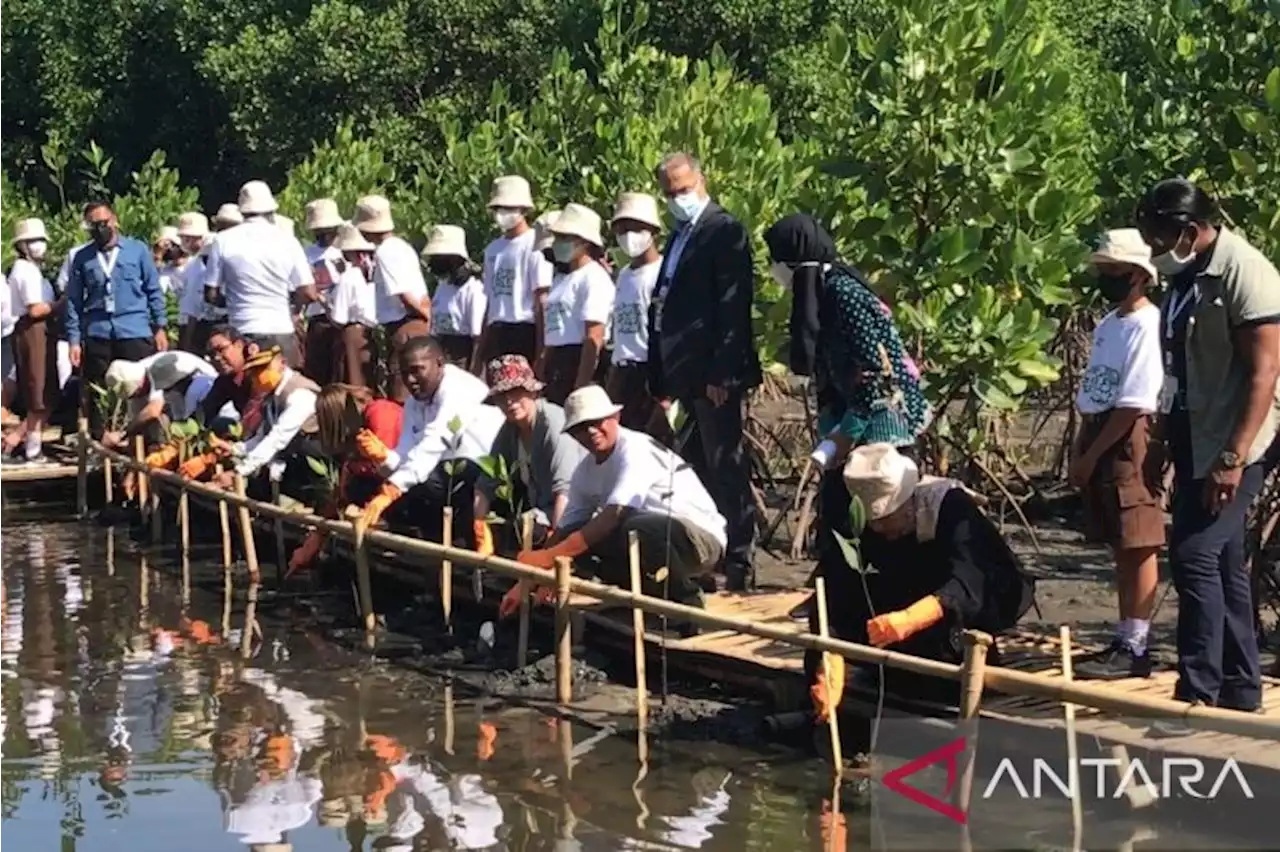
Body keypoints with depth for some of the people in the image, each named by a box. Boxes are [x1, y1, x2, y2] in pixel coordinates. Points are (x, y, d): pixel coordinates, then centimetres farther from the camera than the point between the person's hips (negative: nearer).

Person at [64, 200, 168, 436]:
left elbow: (154, 291, 6)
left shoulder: (138, 249, 5)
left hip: (135, 332, -1)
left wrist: (160, 327, 1)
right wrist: (74, 340, 1)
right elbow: (74, 301, 7)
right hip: (97, 334, 2)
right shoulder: (82, 258, 8)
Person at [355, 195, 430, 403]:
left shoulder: (384, 252, -13)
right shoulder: (401, 246, 16)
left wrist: (424, 315, -5)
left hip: (402, 328, -9)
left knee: (400, 393, -7)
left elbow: (403, 294, -18)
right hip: (418, 326, 10)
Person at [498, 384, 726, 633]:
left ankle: (687, 600, -12)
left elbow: (613, 516, -31)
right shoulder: (585, 472, 5)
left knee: (636, 529, -37)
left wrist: (549, 556, -35)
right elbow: (565, 529, 10)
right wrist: (527, 581, 2)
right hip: (653, 540, 8)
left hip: (701, 538, -8)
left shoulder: (636, 450, -20)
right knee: (577, 540, -7)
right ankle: (659, 594, 4)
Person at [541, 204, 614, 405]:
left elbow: (594, 338, -16)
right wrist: (542, 375, 16)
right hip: (556, 366, 9)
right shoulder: (561, 280, 19)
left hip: (582, 364, -9)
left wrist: (580, 386, -21)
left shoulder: (594, 278, -8)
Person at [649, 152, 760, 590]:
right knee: (699, 470, 12)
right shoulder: (679, 237, 19)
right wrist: (662, 381, 14)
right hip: (686, 377, 9)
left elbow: (733, 306, -14)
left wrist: (721, 374, -19)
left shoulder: (726, 231, -7)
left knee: (725, 470, -5)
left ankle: (738, 563, -1)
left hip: (715, 376, -8)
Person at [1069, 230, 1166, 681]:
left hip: (1130, 442, -9)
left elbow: (1133, 405, -17)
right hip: (1099, 442, 9)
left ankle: (1135, 648, -5)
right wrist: (1078, 451, 9)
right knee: (1121, 548, 12)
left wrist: (1091, 455, -14)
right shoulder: (1107, 326, 16)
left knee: (1137, 546, -6)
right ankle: (1125, 640, 18)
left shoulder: (1147, 325, -12)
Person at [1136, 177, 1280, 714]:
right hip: (1195, 445, 9)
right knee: (1223, 565, 12)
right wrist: (1163, 443, 19)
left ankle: (1198, 693, -9)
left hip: (1227, 451, -9)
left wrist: (1233, 457, -25)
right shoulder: (1186, 276, 10)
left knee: (1195, 556, -13)